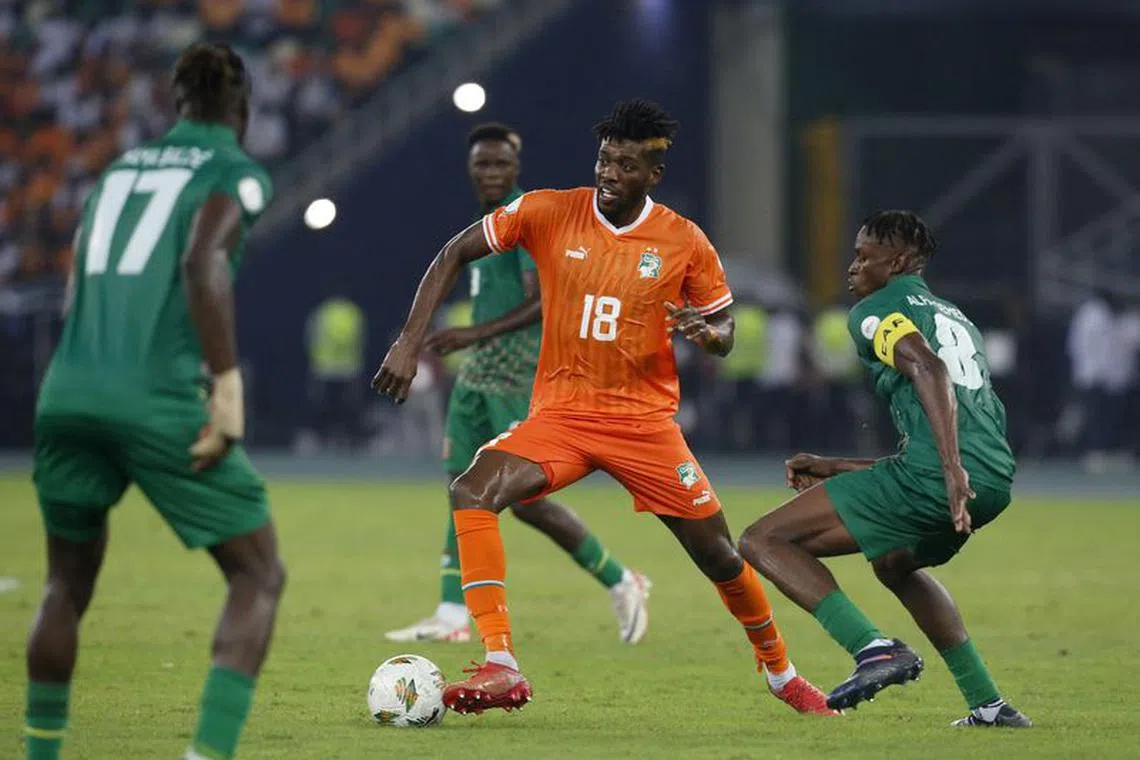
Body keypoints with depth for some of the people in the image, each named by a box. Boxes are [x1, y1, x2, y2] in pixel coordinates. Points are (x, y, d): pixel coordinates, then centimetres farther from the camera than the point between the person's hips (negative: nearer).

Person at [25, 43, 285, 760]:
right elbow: (203, 261, -14)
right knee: (259, 576, 5)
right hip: (161, 399, -6)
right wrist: (228, 384, -15)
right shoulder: (236, 172, 4)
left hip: (68, 393, 6)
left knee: (69, 585, 23)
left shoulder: (121, 167, 23)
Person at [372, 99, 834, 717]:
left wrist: (705, 333, -18)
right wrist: (410, 343, -9)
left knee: (719, 556, 3)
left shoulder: (685, 243, -4)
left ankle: (780, 672, 31)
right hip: (560, 414, 0)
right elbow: (454, 256, 0)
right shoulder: (548, 212, -6)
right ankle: (501, 669, -29)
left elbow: (724, 330, 8)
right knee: (473, 492, -27)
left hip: (646, 420, 0)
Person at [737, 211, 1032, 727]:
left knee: (763, 541, -4)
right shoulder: (955, 317, 32)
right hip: (996, 480, 9)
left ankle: (875, 650, -20)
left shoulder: (877, 310, 6)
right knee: (895, 563, 39)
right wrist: (836, 469, 39)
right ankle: (988, 704, 31)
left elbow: (928, 370, -15)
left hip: (932, 475, -8)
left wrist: (953, 471, -26)